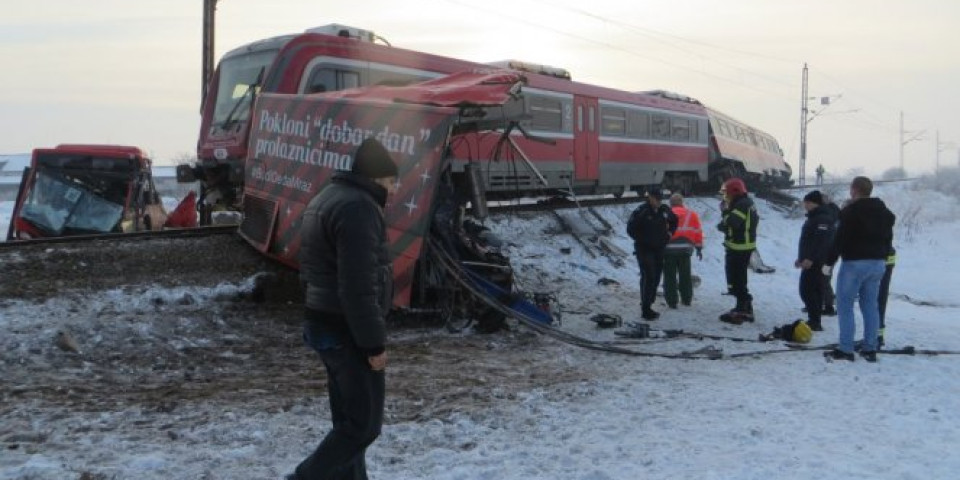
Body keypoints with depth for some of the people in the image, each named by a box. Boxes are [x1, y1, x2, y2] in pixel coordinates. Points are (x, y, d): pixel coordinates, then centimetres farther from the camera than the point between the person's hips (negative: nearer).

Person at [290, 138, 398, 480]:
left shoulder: (328, 198, 15)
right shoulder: (357, 208, -19)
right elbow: (359, 287, -24)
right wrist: (374, 342, -20)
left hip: (324, 323, 11)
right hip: (347, 330, -11)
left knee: (348, 419, 16)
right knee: (364, 423, -3)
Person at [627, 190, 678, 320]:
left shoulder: (665, 210, 5)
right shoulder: (641, 212, -14)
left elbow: (674, 221, 24)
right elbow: (631, 229, -12)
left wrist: (669, 233, 11)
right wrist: (641, 240, -13)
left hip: (659, 250, 7)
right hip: (644, 250, -7)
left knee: (656, 278, 9)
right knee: (648, 277, -14)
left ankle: (647, 306, 22)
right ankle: (646, 310, -11)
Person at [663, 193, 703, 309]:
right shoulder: (692, 214, 10)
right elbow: (698, 232, 10)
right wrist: (699, 248, 16)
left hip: (669, 248, -3)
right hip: (685, 248, 3)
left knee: (670, 276, 3)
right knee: (685, 275, 15)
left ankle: (671, 301, 2)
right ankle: (686, 299, 22)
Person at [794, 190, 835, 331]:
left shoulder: (823, 219, -15)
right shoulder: (814, 217, 19)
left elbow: (822, 241, -25)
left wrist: (811, 259, -28)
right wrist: (801, 257, 24)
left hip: (815, 262, -11)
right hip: (810, 261, 11)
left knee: (807, 290, -11)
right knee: (813, 290, 12)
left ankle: (814, 321, -9)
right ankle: (814, 320, 17)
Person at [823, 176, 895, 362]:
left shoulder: (851, 211, -11)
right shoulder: (885, 213, 13)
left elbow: (840, 239, -15)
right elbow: (888, 239, 17)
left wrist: (830, 261, -10)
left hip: (854, 263, -7)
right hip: (877, 263, 7)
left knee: (845, 305, -1)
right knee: (870, 305, 10)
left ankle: (846, 349, -4)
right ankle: (870, 349, 11)